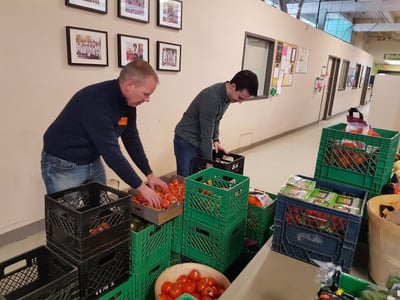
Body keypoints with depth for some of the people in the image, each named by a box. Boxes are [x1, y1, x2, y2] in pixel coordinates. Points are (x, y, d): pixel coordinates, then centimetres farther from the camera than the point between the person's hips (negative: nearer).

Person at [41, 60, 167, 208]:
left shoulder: (127, 101, -5)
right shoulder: (97, 101, -32)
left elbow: (132, 140, 2)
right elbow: (111, 151, -33)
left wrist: (149, 174, -1)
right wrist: (141, 187, -27)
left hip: (93, 162, 8)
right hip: (63, 165, -7)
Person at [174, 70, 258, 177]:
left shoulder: (227, 95, -3)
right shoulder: (211, 98, -29)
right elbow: (206, 135, -24)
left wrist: (216, 140, 0)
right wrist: (209, 162, -17)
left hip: (200, 141, 8)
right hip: (186, 141, -7)